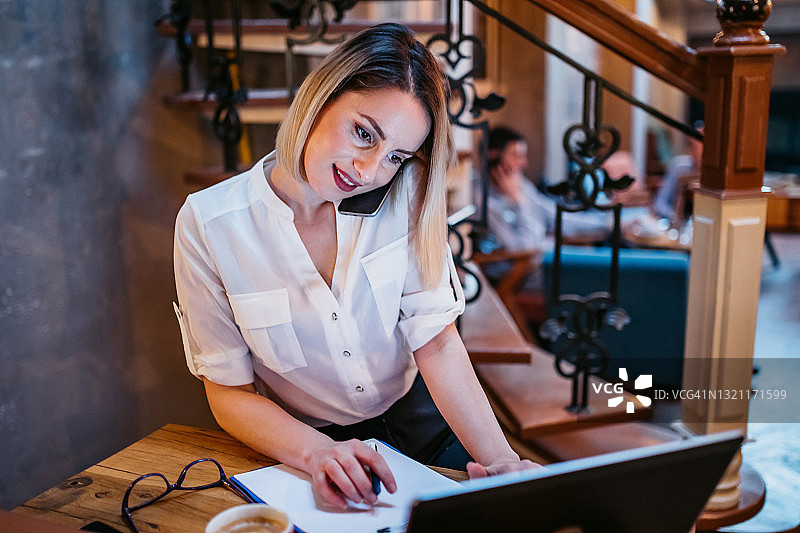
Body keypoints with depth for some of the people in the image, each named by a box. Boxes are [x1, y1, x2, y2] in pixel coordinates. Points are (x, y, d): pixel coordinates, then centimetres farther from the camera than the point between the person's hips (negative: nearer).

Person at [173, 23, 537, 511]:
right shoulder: (208, 224, -17)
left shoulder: (404, 195, -12)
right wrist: (318, 451, -29)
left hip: (414, 413, 2)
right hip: (303, 445, -1)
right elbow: (230, 393, -12)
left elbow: (437, 341, -12)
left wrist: (500, 457, -25)